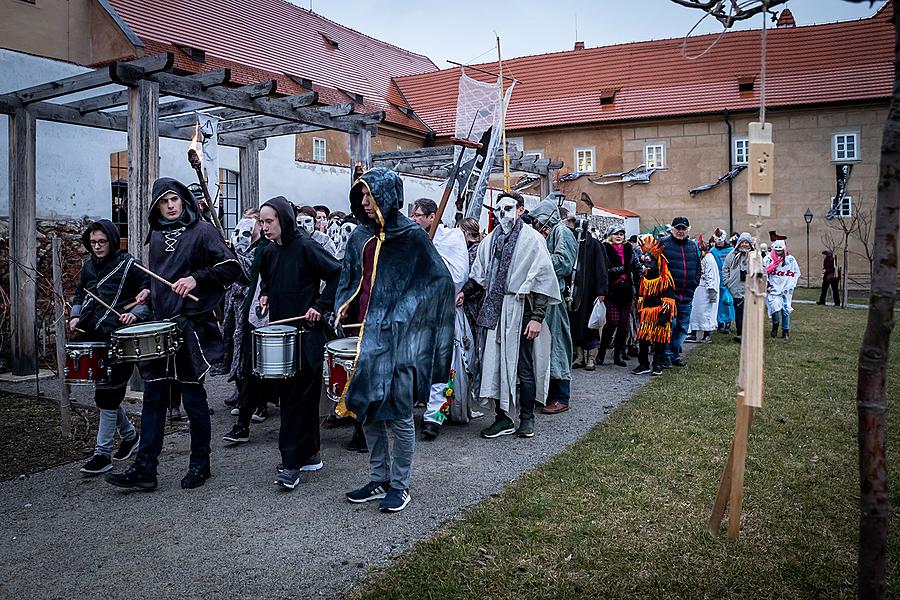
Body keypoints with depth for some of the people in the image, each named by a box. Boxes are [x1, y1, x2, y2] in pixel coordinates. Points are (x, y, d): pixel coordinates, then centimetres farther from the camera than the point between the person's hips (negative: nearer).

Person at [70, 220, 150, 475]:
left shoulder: (128, 264, -3)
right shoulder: (88, 266, 15)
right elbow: (80, 295, 26)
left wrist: (135, 313, -18)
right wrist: (76, 315, 9)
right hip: (92, 336, 7)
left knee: (107, 394, -6)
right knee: (107, 391, 11)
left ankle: (102, 453, 1)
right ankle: (129, 434, 32)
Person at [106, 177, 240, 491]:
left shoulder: (202, 230, -5)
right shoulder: (156, 235, 14)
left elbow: (231, 268, -10)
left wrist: (197, 279, -21)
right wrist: (150, 292, 12)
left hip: (192, 325, -6)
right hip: (160, 324, 6)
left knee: (193, 397, 2)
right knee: (153, 396, 6)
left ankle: (200, 464, 16)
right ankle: (145, 468, 11)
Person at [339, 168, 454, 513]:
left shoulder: (411, 236, -8)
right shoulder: (360, 237, 10)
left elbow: (440, 280, -9)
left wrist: (404, 314, -14)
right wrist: (345, 305, 3)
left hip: (397, 337, -6)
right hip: (365, 332, 7)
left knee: (396, 412, 0)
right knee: (367, 407, 11)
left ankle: (400, 485, 15)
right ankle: (379, 479, 26)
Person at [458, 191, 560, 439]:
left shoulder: (532, 239, -3)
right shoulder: (490, 240, 13)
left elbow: (543, 281, -8)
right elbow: (479, 274, 22)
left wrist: (537, 317, -13)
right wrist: (464, 292, 5)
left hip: (520, 309, -5)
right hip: (493, 309, 5)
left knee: (524, 367, 4)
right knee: (494, 364, 5)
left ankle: (527, 418, 19)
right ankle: (503, 418, 16)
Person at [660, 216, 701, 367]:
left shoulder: (693, 246, 14)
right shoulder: (663, 243, -3)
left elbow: (698, 268, 22)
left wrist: (694, 284, 11)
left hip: (687, 296, 6)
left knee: (682, 326, 11)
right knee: (669, 324, -7)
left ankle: (675, 353, 22)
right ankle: (666, 354, 3)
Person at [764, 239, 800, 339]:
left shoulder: (790, 259, 4)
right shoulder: (768, 259, 2)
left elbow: (796, 273, 11)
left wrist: (791, 284, 1)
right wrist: (767, 285, -1)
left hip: (786, 290, 1)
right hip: (773, 288, -1)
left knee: (786, 310, -1)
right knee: (775, 308, -14)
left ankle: (785, 331, 10)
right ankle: (775, 326, 12)